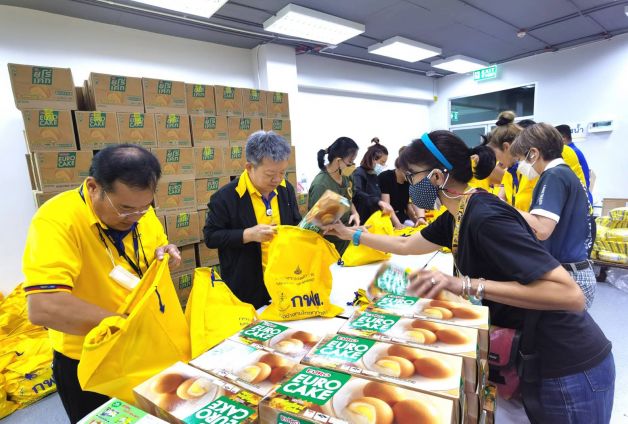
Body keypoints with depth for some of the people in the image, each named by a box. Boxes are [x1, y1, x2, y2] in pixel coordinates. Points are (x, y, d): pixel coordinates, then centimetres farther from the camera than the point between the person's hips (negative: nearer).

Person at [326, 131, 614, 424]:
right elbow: (406, 245, 13)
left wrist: (466, 285, -38)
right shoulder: (457, 216, -1)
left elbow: (571, 295, -32)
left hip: (569, 368, -8)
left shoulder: (486, 217, -29)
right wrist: (352, 234, 16)